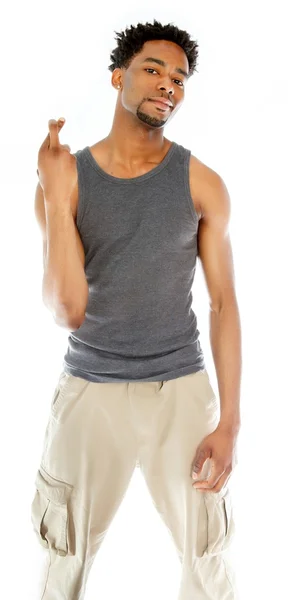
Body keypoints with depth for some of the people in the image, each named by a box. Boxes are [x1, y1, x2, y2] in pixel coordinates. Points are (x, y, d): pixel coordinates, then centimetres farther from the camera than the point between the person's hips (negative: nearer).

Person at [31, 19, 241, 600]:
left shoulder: (201, 184, -4)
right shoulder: (66, 177, -5)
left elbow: (223, 301, -2)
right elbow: (67, 311, -12)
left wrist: (229, 421, -7)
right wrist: (56, 195, -18)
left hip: (182, 390, 0)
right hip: (90, 390, 0)